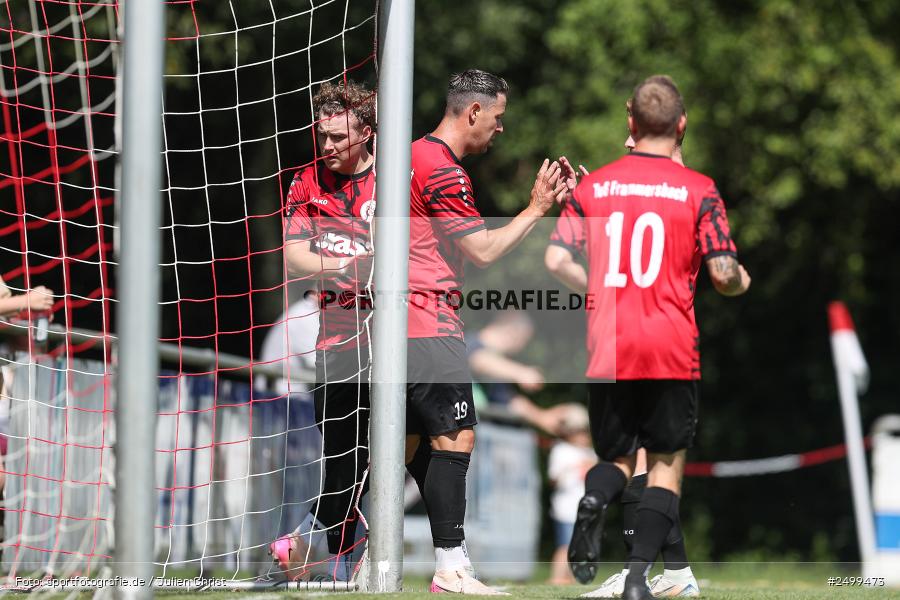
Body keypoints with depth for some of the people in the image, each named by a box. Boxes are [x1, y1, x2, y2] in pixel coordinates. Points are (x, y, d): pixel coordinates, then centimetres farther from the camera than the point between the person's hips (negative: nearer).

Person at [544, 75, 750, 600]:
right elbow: (724, 274, -9)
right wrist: (742, 282, 15)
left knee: (617, 458, 18)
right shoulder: (699, 190, -3)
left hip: (608, 352, 2)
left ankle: (594, 499, -18)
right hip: (673, 350, -2)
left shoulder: (593, 186, 5)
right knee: (667, 464, 10)